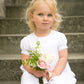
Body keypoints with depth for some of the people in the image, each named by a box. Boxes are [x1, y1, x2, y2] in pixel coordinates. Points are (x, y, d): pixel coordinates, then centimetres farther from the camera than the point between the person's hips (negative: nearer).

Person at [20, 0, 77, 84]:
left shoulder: (60, 37, 0)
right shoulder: (27, 41, 2)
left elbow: (63, 57, -2)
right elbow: (25, 60, 1)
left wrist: (55, 72, -16)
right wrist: (33, 71, -19)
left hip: (57, 72, 0)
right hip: (35, 74, 1)